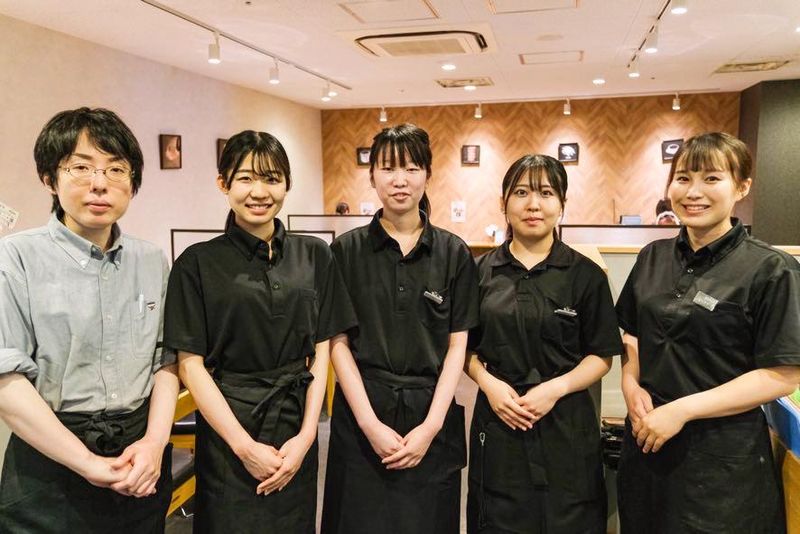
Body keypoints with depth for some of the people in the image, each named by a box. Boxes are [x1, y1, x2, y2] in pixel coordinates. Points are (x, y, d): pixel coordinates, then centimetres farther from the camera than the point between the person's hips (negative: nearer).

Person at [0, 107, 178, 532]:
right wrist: (87, 463, -16)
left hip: (142, 462, 4)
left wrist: (155, 440, -10)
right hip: (51, 465, -3)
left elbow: (165, 361, 4)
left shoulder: (152, 261, 3)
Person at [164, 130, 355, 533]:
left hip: (296, 428, 3)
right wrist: (245, 446, -13)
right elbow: (191, 365, -8)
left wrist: (306, 435, -8)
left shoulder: (314, 256, 1)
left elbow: (320, 352, 2)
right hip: (228, 427, -2)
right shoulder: (198, 264, -6)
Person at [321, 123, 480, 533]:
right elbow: (338, 342, -4)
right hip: (362, 414, 0)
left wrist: (431, 426, -9)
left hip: (430, 415, 1)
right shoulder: (347, 250, -1)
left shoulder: (454, 253, 0)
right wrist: (370, 423, -11)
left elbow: (457, 346, -1)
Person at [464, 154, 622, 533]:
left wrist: (556, 388, -15)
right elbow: (467, 348, 8)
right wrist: (488, 383, -9)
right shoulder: (482, 271, 3)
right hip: (497, 420, 2)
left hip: (566, 425, -1)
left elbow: (601, 356, 0)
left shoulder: (586, 274, -2)